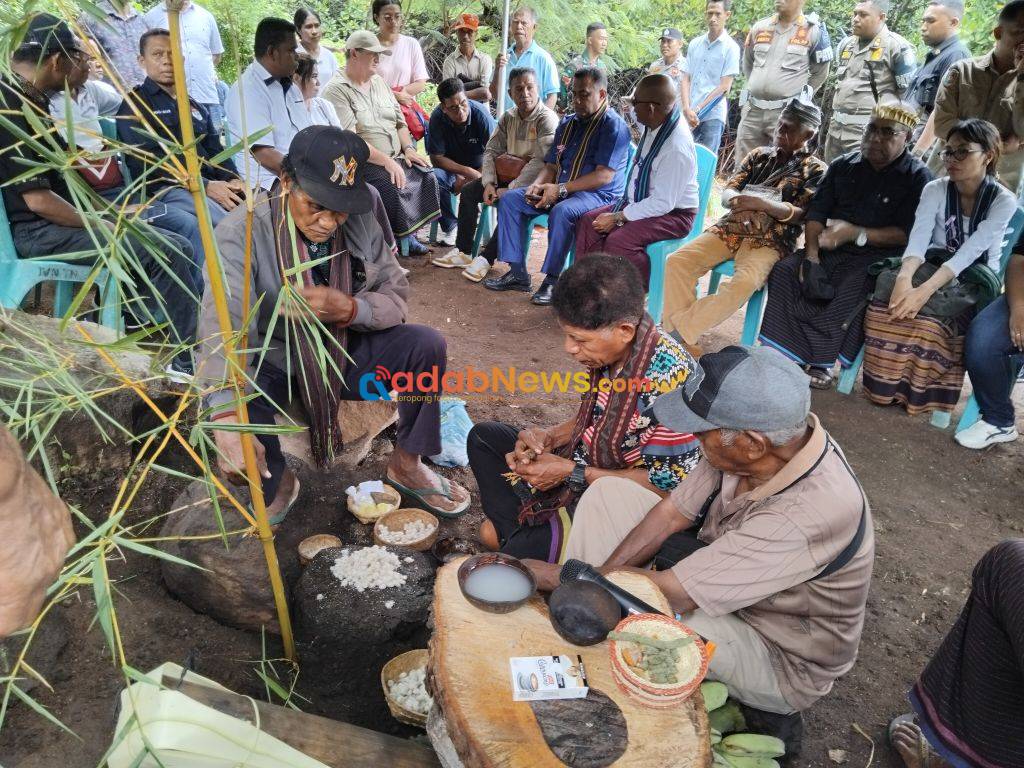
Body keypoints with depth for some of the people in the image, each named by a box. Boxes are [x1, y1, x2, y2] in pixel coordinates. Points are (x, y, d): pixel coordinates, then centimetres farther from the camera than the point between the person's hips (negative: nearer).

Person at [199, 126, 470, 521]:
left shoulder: (361, 222, -12)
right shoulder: (241, 232, -24)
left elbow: (397, 297, -8)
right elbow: (223, 327, -36)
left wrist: (348, 308, -32)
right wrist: (229, 422, -50)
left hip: (343, 351, 3)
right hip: (271, 363, -3)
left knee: (426, 344, -18)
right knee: (222, 410, -33)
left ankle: (406, 464, 3)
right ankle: (277, 482, 2)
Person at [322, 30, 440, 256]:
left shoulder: (379, 81, 17)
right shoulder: (337, 90, -9)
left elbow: (399, 121, 20)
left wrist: (408, 148, 0)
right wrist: (387, 161, -25)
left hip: (395, 158, 7)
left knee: (427, 177, -14)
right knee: (392, 187, -32)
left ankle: (408, 234, -2)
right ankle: (400, 239, -12)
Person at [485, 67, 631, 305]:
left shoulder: (614, 126, -8)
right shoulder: (567, 124, 18)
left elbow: (604, 176, -19)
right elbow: (551, 165, 17)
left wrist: (560, 189, -24)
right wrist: (537, 185, -7)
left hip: (598, 195, -8)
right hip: (560, 190, 8)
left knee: (562, 211, -39)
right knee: (509, 199, -6)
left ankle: (552, 280, -24)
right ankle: (517, 273, -9)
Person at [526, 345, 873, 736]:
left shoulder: (811, 512, -39)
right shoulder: (764, 441, -18)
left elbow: (672, 593, -35)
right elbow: (671, 513, -6)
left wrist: (559, 577, -23)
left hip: (780, 661, -7)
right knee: (608, 493, -2)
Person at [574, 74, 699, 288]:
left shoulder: (677, 148, -27)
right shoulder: (653, 126, -2)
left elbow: (663, 203, -26)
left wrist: (618, 218, -22)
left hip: (672, 214, -9)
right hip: (640, 203, 9)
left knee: (617, 241, -28)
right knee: (587, 221, 0)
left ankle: (650, 292, -9)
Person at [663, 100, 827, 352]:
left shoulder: (816, 170, 6)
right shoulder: (759, 155, 18)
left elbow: (801, 215, -6)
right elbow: (727, 193, 11)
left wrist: (761, 203, -20)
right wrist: (737, 201, -15)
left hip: (770, 241, -4)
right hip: (730, 229, 4)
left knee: (744, 282, -36)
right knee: (677, 261, -21)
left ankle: (678, 334, -27)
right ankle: (685, 339, -22)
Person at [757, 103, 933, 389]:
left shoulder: (917, 177, 0)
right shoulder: (843, 166, 12)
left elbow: (907, 234, -10)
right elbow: (815, 213, 4)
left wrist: (855, 233, -19)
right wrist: (811, 254, -13)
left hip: (877, 254, -4)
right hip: (831, 248, 4)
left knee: (852, 290, -35)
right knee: (784, 270, -22)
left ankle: (821, 362, -20)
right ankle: (786, 351, -19)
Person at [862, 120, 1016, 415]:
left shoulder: (1004, 201, -11)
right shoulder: (935, 190, -3)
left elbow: (970, 252, -25)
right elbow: (918, 239, -20)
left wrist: (926, 290, -41)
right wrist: (904, 277, -42)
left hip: (976, 283, -3)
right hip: (933, 268, 3)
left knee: (927, 316, -34)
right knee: (892, 301, -30)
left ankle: (923, 391, -15)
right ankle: (888, 383, -15)